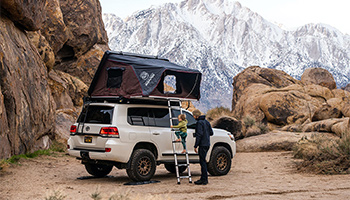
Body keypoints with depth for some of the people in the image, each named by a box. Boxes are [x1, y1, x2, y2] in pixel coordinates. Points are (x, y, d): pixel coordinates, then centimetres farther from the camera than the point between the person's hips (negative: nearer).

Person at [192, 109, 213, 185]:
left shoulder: (199, 123, -12)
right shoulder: (206, 122, 15)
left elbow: (199, 135, -19)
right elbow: (211, 132, 16)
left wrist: (195, 146, -18)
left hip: (202, 145, -9)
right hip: (207, 144, 9)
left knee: (202, 162, -6)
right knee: (203, 161, 15)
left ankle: (204, 180, -6)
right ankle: (204, 178, 18)